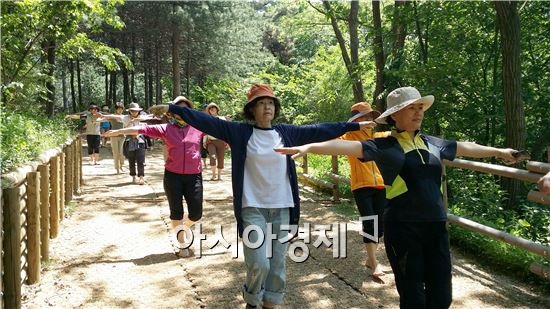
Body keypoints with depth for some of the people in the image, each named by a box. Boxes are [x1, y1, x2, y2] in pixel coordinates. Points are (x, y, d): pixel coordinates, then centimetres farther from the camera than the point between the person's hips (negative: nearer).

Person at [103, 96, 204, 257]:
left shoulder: (199, 127, 3)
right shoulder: (166, 128, 1)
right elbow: (144, 129, -3)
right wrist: (120, 131, -7)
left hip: (194, 176, 1)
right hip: (173, 176, -1)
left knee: (196, 213, 3)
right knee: (176, 211, 5)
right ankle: (182, 245, 20)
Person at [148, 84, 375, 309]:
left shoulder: (286, 132, 5)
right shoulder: (240, 132, -2)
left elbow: (319, 130, 8)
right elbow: (207, 122, -8)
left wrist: (356, 125, 10)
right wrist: (172, 109, -15)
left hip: (281, 209, 3)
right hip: (253, 208, -3)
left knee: (277, 265, 8)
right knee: (259, 263, -10)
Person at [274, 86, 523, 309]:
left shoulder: (432, 143, 11)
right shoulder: (385, 146, -6)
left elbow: (465, 147, 27)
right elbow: (348, 146, -20)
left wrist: (498, 151, 40)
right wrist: (310, 147, -33)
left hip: (436, 226, 5)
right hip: (403, 228, -5)